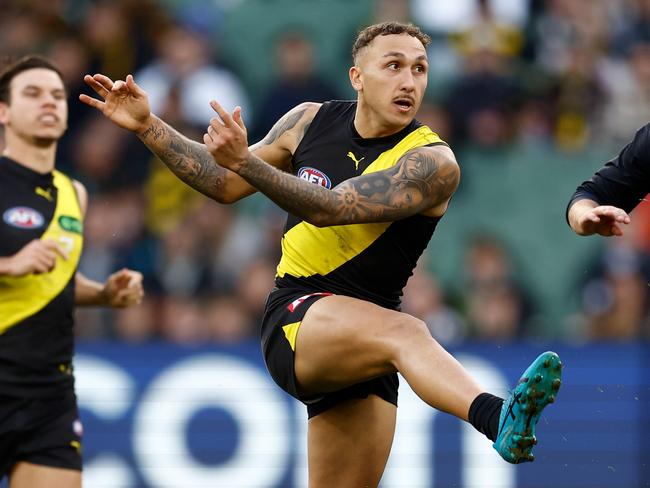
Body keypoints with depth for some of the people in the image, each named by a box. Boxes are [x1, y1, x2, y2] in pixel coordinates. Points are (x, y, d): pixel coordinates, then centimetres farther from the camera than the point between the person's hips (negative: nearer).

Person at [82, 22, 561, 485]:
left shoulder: (432, 163, -7)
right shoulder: (312, 121, 7)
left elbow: (332, 208, -22)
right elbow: (225, 184, 22)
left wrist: (246, 161, -31)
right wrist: (147, 125, 17)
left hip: (361, 343, 1)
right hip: (294, 320, -1)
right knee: (405, 332, -33)